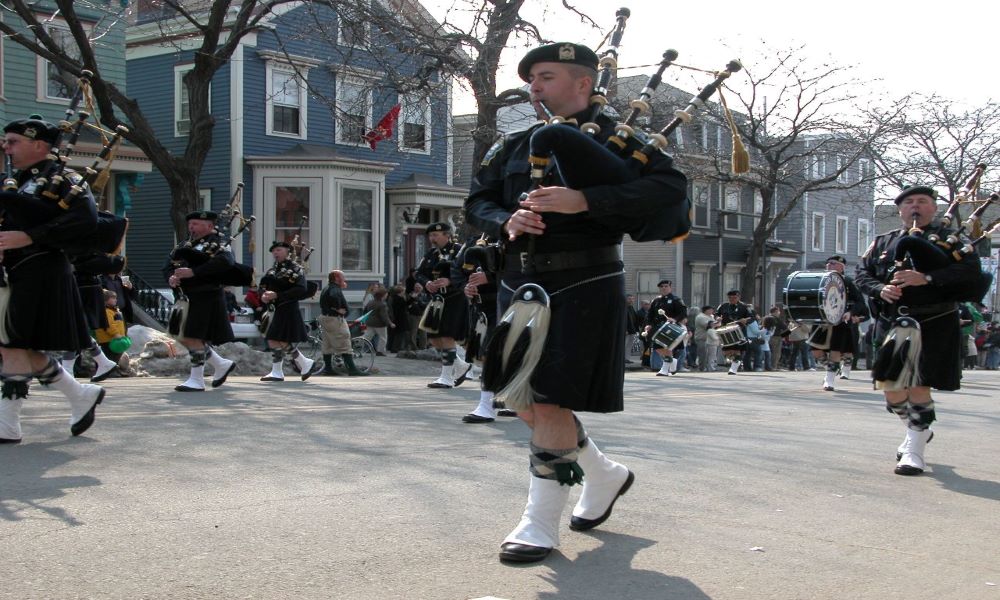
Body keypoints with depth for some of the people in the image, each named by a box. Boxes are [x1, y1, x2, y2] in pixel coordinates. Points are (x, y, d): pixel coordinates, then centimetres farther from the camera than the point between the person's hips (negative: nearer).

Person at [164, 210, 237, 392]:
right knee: (184, 338, 11)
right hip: (186, 298, 8)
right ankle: (222, 365, 23)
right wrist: (171, 277, -11)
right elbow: (168, 265, 14)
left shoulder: (218, 243, -4)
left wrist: (193, 271, -27)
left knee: (194, 337, -9)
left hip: (206, 298, -8)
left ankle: (197, 380, 2)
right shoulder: (184, 245, 19)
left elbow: (225, 262, -23)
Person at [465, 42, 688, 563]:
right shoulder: (513, 146, 15)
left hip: (581, 285, -7)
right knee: (522, 398, 10)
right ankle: (605, 476, 31)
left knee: (550, 401, -9)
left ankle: (542, 521, 6)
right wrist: (507, 221, -12)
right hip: (520, 284, 7)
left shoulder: (611, 137, -1)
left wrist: (585, 200, -23)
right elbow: (476, 203, 12)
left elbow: (672, 187, -14)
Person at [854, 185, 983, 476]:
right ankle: (919, 430, 35)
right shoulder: (883, 242, 17)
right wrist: (881, 289, -10)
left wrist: (927, 278, -22)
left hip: (933, 326, -4)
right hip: (892, 325, 4)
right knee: (891, 385, 7)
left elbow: (971, 272, -11)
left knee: (918, 386, -8)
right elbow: (862, 274, 12)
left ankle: (914, 450, 4)